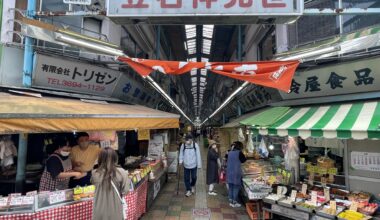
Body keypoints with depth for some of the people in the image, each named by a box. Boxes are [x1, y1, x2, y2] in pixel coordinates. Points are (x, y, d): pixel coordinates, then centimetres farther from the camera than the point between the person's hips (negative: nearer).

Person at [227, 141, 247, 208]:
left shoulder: (230, 152, 5)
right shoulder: (239, 153, -12)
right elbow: (244, 160, 2)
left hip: (229, 173, 6)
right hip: (236, 173, -6)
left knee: (230, 187, 13)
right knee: (236, 188, 5)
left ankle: (231, 201, 22)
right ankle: (234, 203, 12)